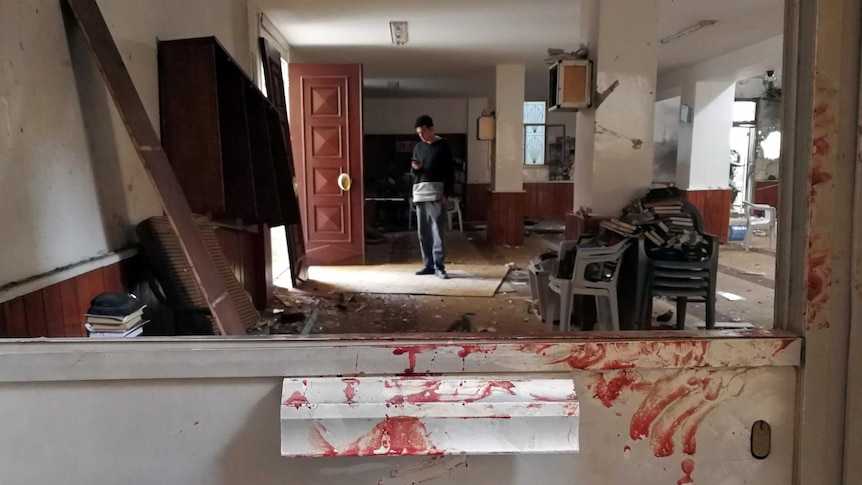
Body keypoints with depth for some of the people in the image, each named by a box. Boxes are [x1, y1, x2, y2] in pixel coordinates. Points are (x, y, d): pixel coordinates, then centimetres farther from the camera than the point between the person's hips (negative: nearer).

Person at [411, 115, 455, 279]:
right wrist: (415, 168, -5)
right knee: (423, 232, 6)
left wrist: (446, 194, -10)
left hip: (437, 193, -5)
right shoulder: (418, 147, 14)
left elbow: (450, 171, -2)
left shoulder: (443, 146, 0)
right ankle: (428, 265, 13)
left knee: (438, 231, -7)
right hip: (419, 193, 5)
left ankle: (439, 266, -4)